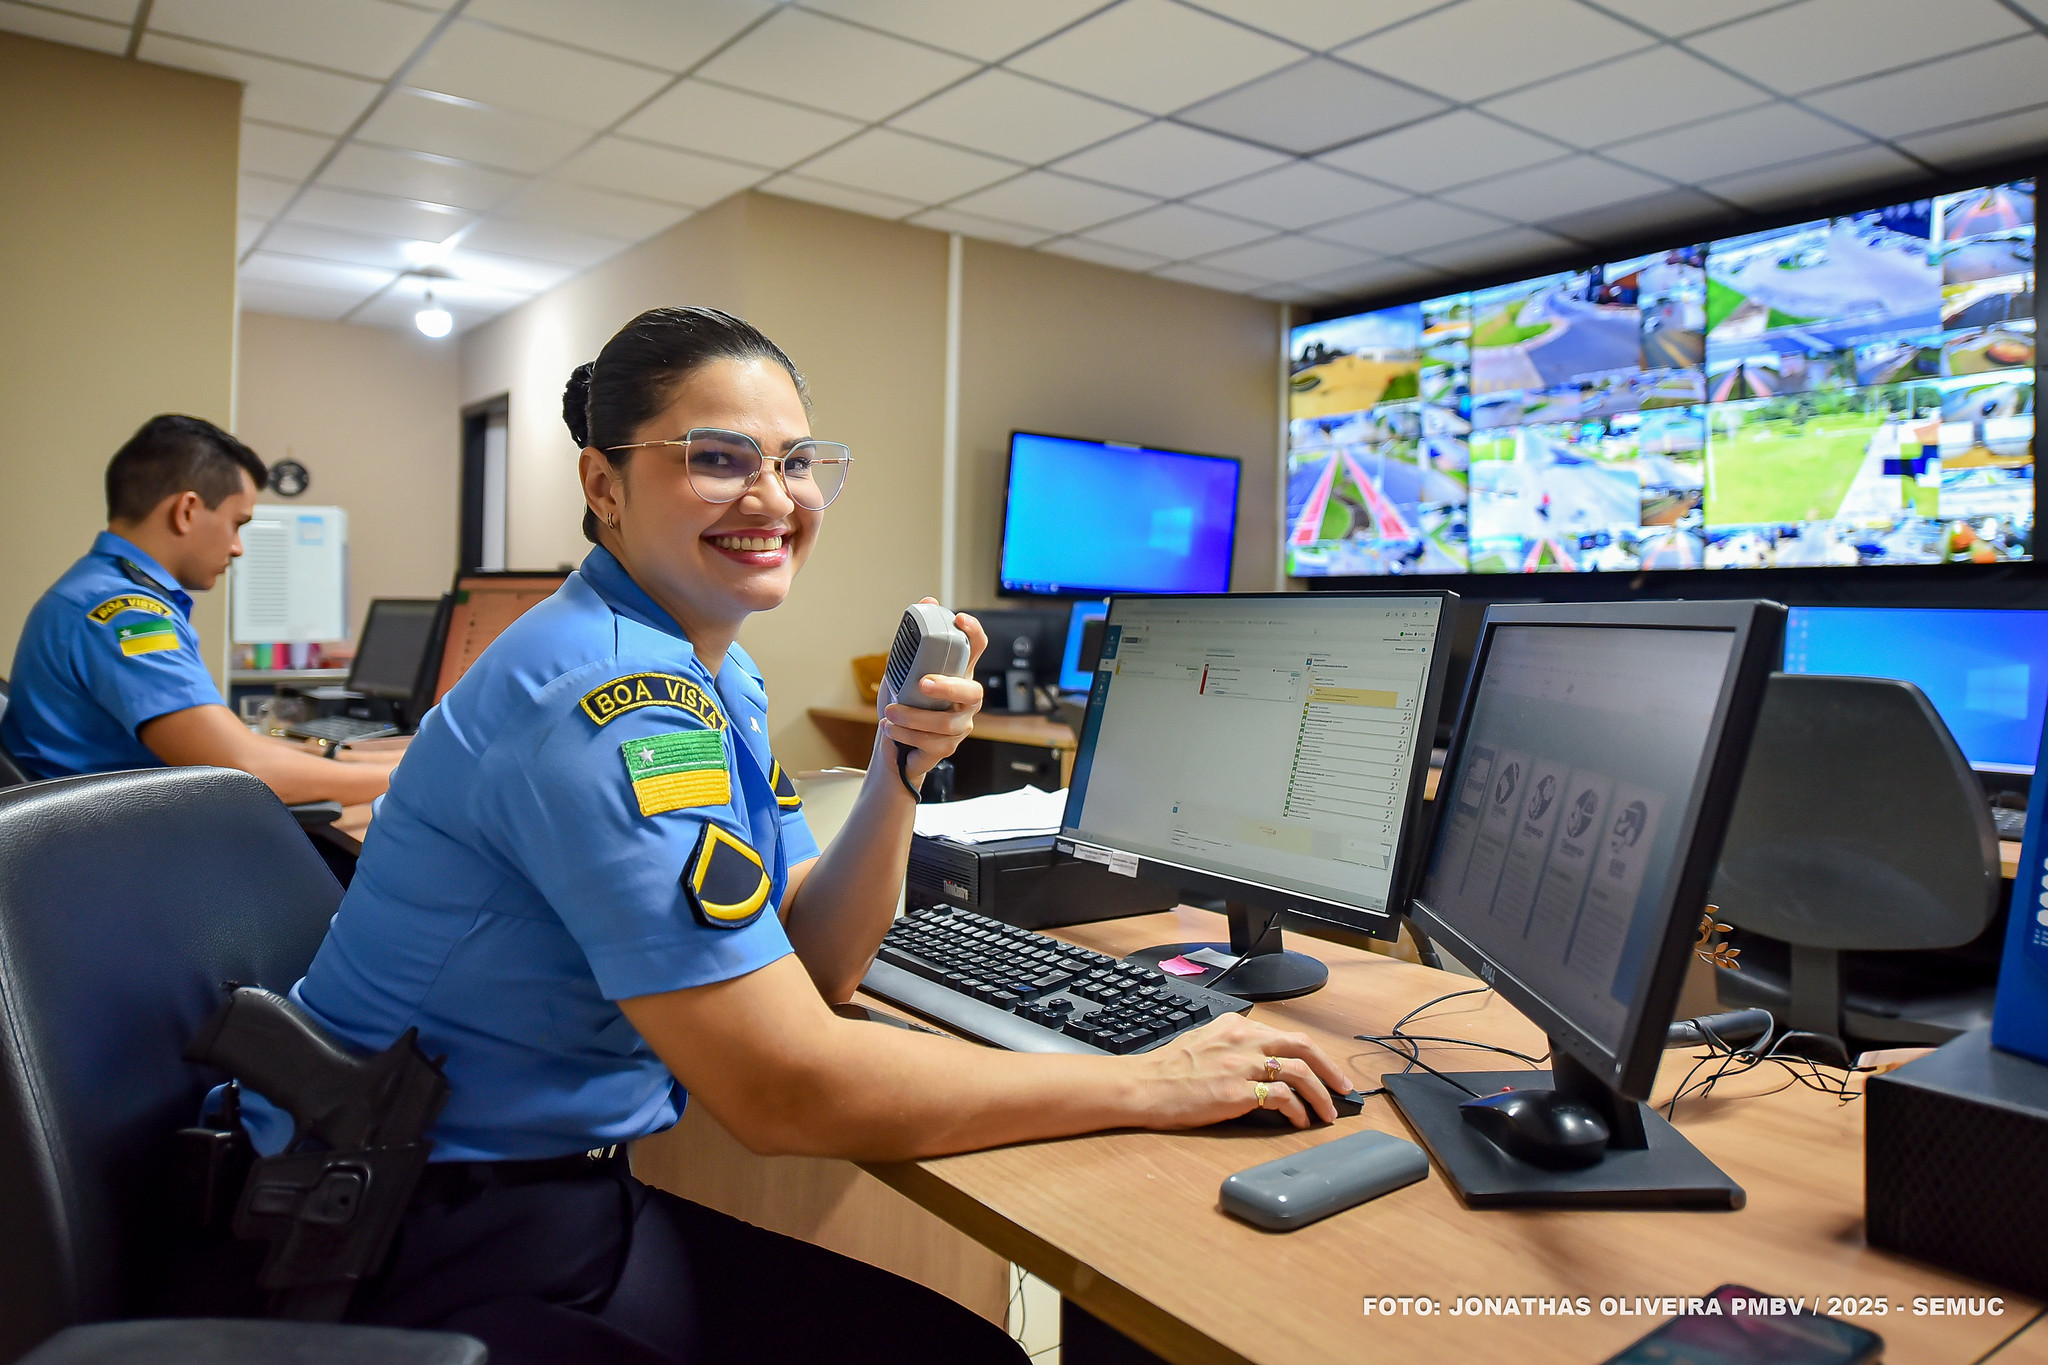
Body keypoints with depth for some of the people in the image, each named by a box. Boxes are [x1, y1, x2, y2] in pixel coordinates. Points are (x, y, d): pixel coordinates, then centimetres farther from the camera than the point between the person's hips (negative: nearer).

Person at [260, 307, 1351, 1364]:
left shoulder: (712, 675, 5)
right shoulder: (611, 698, -26)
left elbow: (808, 967, 4)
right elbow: (786, 1088, -28)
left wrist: (900, 767, -12)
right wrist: (1148, 1086, -22)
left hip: (574, 1196, 8)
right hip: (433, 1257, -8)